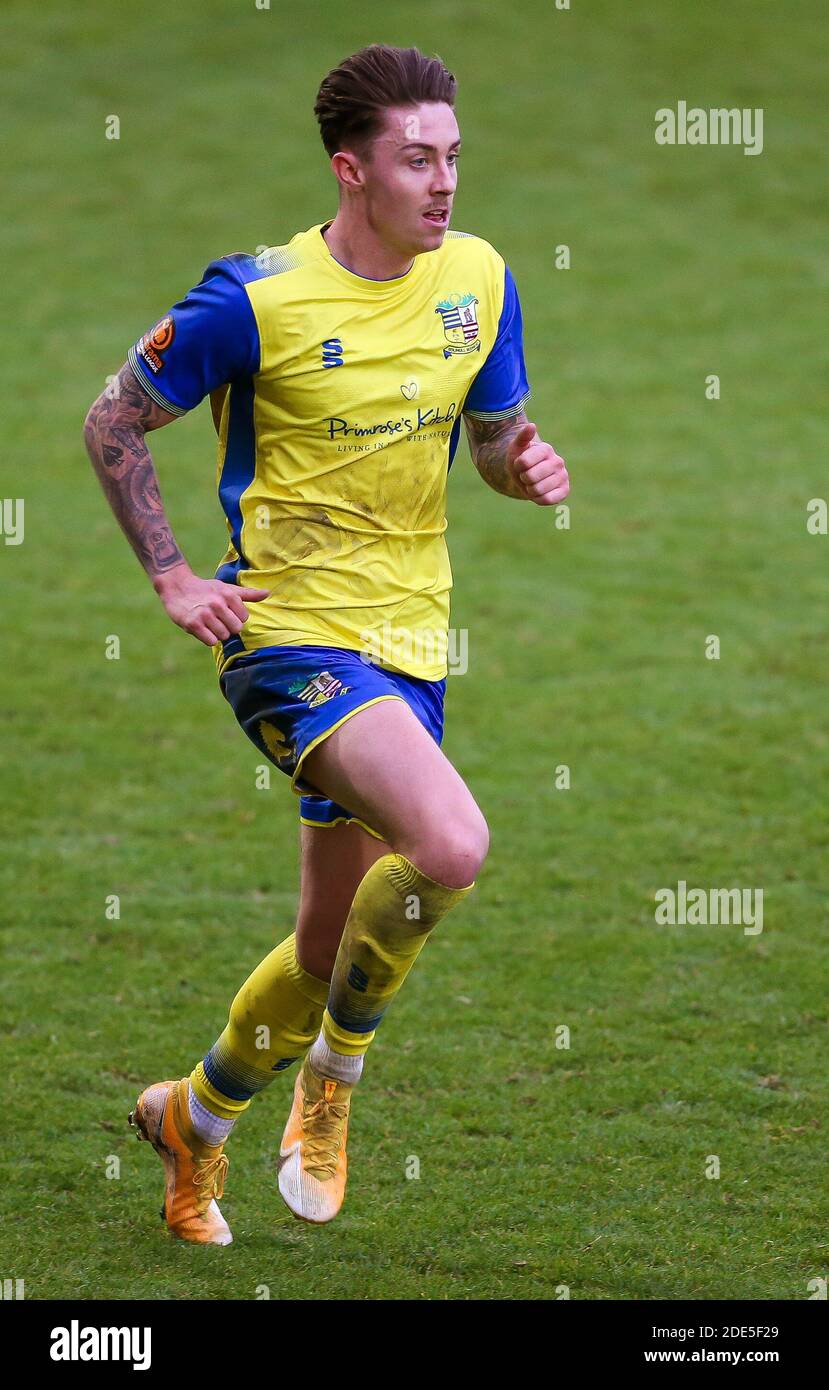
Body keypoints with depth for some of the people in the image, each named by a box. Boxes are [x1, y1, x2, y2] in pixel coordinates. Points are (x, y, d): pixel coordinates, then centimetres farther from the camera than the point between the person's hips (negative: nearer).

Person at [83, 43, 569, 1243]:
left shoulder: (478, 279, 3)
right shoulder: (255, 300, -12)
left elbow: (494, 436, 17)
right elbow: (114, 424, 0)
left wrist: (527, 468, -7)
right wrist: (172, 579, -6)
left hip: (411, 646, 6)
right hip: (291, 636, -6)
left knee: (333, 947, 13)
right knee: (450, 843, -29)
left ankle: (195, 1118, 39)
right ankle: (334, 1076, -5)